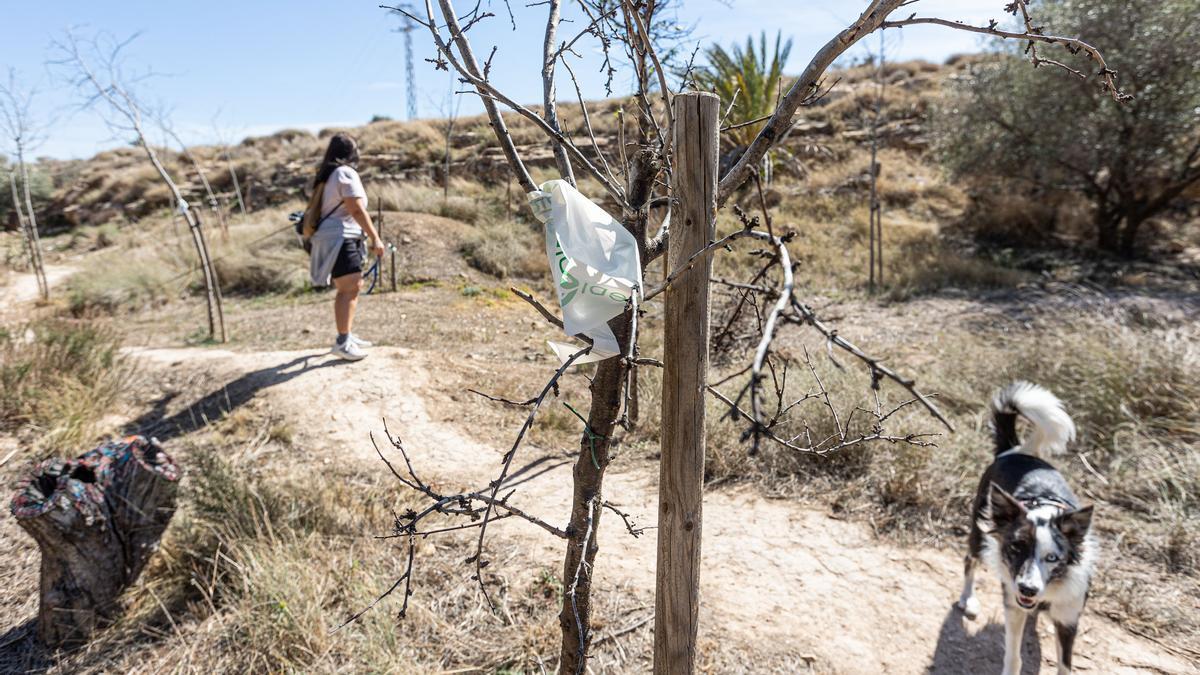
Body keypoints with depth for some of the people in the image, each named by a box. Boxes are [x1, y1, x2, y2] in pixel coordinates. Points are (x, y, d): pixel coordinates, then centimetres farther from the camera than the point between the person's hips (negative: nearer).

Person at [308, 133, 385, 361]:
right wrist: (375, 238, -18)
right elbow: (357, 210, -18)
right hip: (339, 238, -10)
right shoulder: (346, 173, -10)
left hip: (334, 238, 10)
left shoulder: (327, 174, 18)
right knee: (348, 289, -12)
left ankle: (348, 335, 22)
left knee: (354, 287, 16)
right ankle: (342, 343, -12)